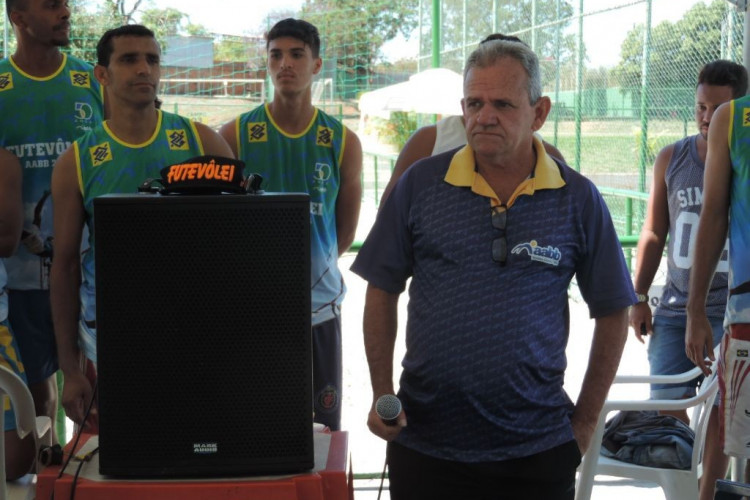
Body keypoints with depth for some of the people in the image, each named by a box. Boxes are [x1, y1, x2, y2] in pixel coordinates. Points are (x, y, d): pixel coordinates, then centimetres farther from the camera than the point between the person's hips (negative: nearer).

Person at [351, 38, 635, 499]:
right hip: (424, 442, 1)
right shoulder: (420, 185, 0)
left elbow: (612, 313, 5)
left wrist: (585, 421, 4)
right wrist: (383, 396, -1)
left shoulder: (578, 199, -1)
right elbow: (382, 292, 6)